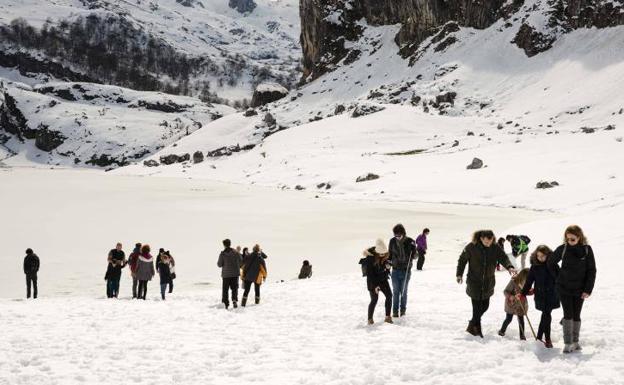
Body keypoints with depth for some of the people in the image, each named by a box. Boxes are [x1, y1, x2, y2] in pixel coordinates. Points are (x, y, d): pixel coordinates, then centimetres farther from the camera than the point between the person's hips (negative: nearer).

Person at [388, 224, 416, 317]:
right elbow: (390, 254, 9)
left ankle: (403, 309, 22)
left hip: (406, 270, -1)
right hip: (395, 270, 1)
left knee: (404, 291, 7)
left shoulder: (410, 241, -9)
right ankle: (395, 311, 11)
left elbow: (414, 256, -1)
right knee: (396, 291, 4)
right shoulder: (392, 241, -3)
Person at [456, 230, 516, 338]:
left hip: (488, 283, 4)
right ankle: (476, 328, 11)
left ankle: (473, 324, 34)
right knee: (477, 306, -5)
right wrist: (459, 274, -6)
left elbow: (503, 257, -16)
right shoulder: (471, 247, -13)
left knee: (485, 305, 11)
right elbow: (462, 260, -2)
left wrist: (509, 266, -36)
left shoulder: (495, 248, -6)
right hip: (474, 282, -4)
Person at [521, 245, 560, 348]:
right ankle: (547, 339, 5)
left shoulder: (553, 264, -4)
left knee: (546, 315, 3)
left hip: (552, 294, 0)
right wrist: (523, 293, 3)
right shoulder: (535, 266, -1)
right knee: (546, 315, -3)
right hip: (540, 295, 0)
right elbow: (529, 281, 4)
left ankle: (539, 337, 15)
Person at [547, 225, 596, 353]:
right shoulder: (563, 248, -7)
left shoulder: (587, 249, -7)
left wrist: (588, 289, -8)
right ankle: (567, 343, -3)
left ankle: (575, 342, 20)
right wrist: (559, 277, 6)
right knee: (568, 315, -5)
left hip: (579, 289, 1)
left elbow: (592, 270, -4)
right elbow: (551, 263, 8)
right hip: (564, 288, -1)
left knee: (576, 315, 9)